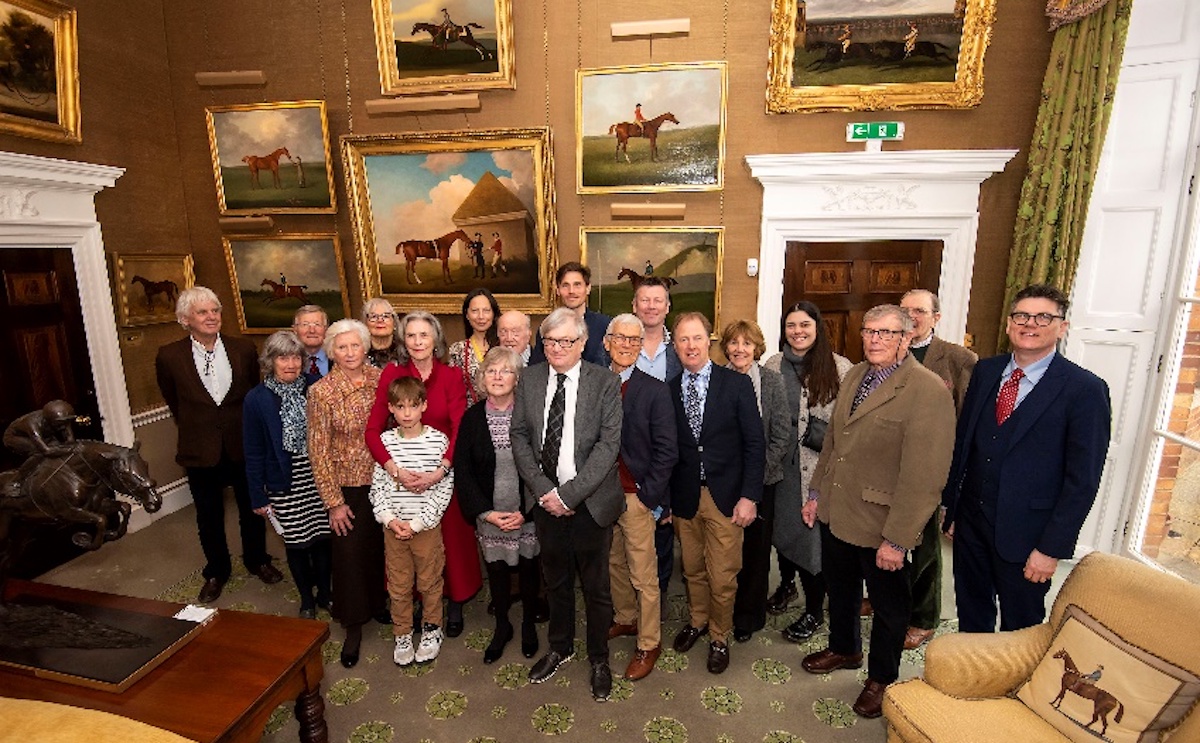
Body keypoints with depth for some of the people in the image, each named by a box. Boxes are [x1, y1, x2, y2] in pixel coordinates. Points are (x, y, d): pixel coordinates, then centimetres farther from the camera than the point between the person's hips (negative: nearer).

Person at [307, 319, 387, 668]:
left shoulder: (380, 378, -4)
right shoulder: (321, 391, -12)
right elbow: (319, 451, -9)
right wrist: (334, 502, -8)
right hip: (348, 485, -3)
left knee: (383, 546, 16)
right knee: (350, 553, 7)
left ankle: (381, 603, 43)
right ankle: (354, 626, 29)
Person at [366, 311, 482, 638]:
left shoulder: (451, 377, -6)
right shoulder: (392, 374, -4)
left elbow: (460, 430, -13)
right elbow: (373, 429, -9)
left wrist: (440, 471, -26)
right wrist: (395, 469, -22)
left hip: (444, 472, 0)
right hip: (405, 474, 1)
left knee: (452, 536, 9)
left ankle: (455, 603, 31)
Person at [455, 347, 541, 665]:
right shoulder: (472, 417, -3)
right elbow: (462, 470, -2)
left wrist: (525, 512, -13)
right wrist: (486, 512, -9)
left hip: (528, 514, -1)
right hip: (488, 515, 1)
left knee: (528, 568, 13)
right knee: (496, 570, 14)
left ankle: (529, 624, 39)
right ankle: (502, 626, 39)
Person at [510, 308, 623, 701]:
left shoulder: (605, 382, -11)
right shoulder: (529, 379, 0)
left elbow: (609, 444, -15)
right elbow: (519, 436, 0)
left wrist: (568, 493, -18)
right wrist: (543, 490, -10)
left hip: (590, 501, -3)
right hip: (545, 499, 3)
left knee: (596, 585, 13)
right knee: (555, 580, 21)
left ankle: (599, 658, 37)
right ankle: (560, 647, 46)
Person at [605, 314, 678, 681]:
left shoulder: (655, 390, -9)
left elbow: (666, 451, -9)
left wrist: (648, 496, -12)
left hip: (636, 496, -4)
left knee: (643, 575, 7)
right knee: (614, 563, 20)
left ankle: (649, 643, 26)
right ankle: (625, 619, 43)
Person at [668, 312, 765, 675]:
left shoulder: (737, 384, -6)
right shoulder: (668, 390, 0)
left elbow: (754, 443, -6)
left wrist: (749, 496, -10)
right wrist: (663, 498, 2)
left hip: (725, 496, -2)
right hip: (684, 496, 2)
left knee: (723, 577, 6)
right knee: (692, 570, 18)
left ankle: (719, 637, 32)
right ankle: (697, 621, 44)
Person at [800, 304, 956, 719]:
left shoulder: (928, 392, -21)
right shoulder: (854, 376, 4)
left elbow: (923, 477, -23)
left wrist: (896, 540, -21)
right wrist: (817, 493, 12)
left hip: (880, 527, -6)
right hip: (835, 514, 7)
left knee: (889, 607, 18)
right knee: (840, 590, 26)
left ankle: (881, 678, 41)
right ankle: (844, 649, 51)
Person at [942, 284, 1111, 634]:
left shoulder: (1085, 390, -12)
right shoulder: (985, 371, 3)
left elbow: (1083, 479, -12)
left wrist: (1052, 548, -14)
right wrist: (951, 506, 7)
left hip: (1024, 535, -4)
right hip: (970, 522, 4)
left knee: (1020, 628, 16)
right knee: (971, 616, 20)